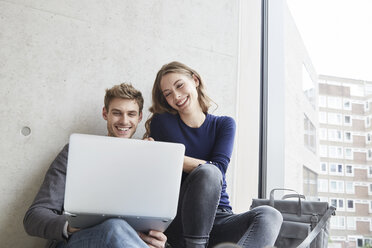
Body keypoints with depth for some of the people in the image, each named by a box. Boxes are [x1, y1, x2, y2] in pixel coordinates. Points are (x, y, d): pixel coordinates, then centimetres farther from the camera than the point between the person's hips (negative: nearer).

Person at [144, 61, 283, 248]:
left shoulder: (224, 125, 10)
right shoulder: (162, 122, 6)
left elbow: (220, 168, -7)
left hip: (218, 220, 3)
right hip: (179, 222, -2)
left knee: (270, 216, -28)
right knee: (207, 172, -32)